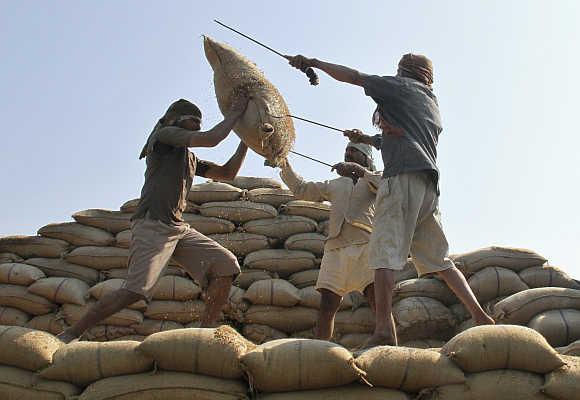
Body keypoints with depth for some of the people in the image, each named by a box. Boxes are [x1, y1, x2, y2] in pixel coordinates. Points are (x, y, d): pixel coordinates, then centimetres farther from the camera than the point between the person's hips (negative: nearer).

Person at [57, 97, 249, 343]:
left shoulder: (191, 160, 28)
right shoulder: (165, 134, 4)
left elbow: (228, 173, 28)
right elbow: (211, 139, -9)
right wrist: (236, 112, 3)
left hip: (179, 229, 9)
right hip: (152, 226, -9)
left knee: (225, 265, -8)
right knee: (136, 290, -21)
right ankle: (69, 335, -10)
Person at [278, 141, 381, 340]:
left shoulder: (375, 179, 19)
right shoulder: (334, 185, 29)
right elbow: (301, 189, 29)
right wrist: (285, 166, 17)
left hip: (365, 246, -3)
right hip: (336, 249, 3)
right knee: (327, 306, -5)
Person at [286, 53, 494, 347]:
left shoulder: (400, 87, 12)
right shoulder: (433, 107, 32)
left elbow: (352, 76, 9)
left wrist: (313, 63, 18)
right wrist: (366, 139, 45)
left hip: (402, 178, -8)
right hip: (429, 183, 8)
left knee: (384, 252, -15)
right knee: (439, 259, 12)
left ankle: (384, 329, -27)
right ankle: (479, 317, 5)